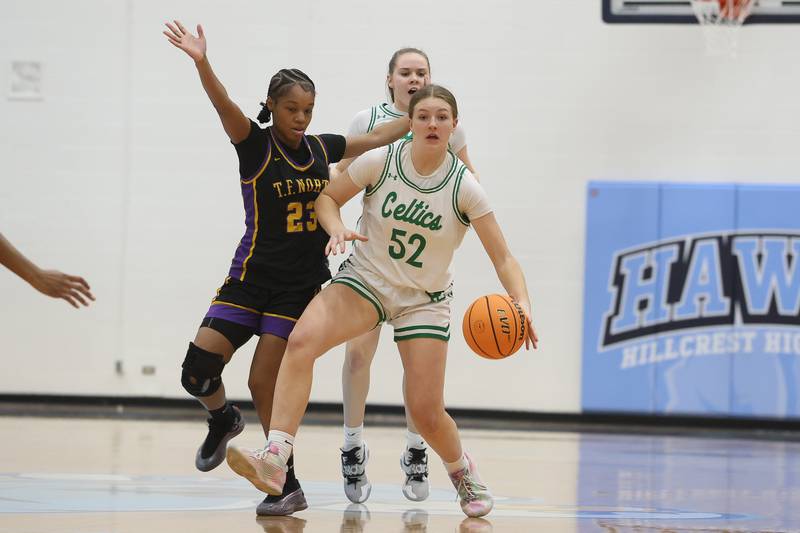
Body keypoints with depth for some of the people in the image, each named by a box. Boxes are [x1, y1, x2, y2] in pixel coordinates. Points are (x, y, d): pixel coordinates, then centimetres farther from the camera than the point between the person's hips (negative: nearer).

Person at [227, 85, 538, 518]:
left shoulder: (463, 187, -14)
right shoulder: (381, 161, -12)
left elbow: (503, 259, -13)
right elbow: (327, 197, 2)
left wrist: (522, 305, -30)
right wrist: (336, 228, -20)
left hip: (425, 299, 0)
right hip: (366, 277, 0)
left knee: (425, 410, -4)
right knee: (301, 340, -29)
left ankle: (463, 472, 32)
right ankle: (274, 461, -35)